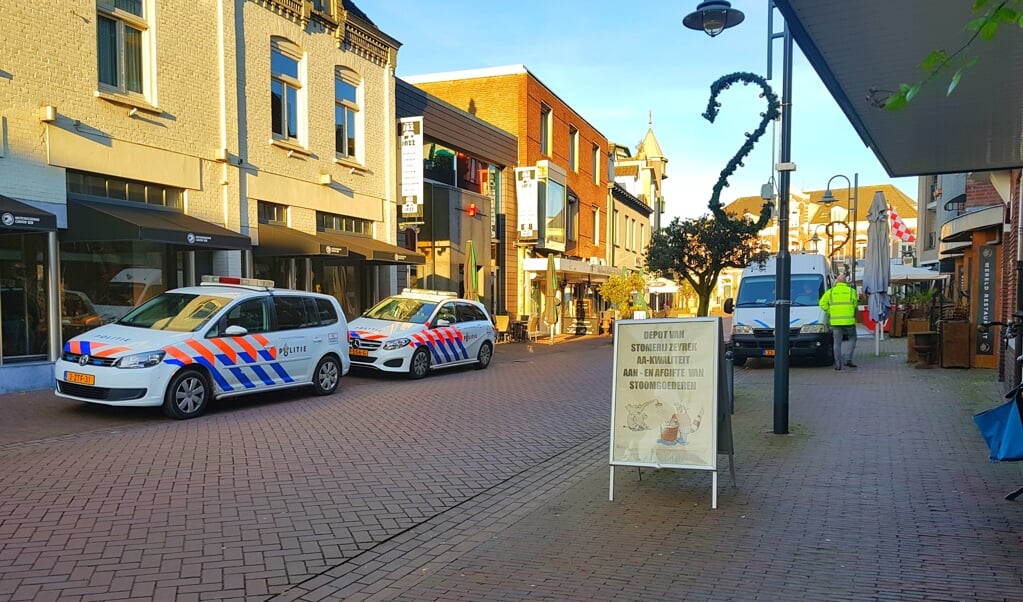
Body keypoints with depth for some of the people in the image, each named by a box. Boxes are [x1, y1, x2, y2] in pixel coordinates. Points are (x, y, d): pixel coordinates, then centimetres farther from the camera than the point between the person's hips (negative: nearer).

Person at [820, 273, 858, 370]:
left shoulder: (830, 291, 7)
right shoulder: (851, 291, 5)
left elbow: (823, 303, -3)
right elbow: (855, 305, 7)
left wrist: (830, 312, 8)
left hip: (835, 321, 1)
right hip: (849, 320, -1)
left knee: (837, 342, 5)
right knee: (852, 339, 16)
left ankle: (838, 364, 0)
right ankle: (848, 359, 5)